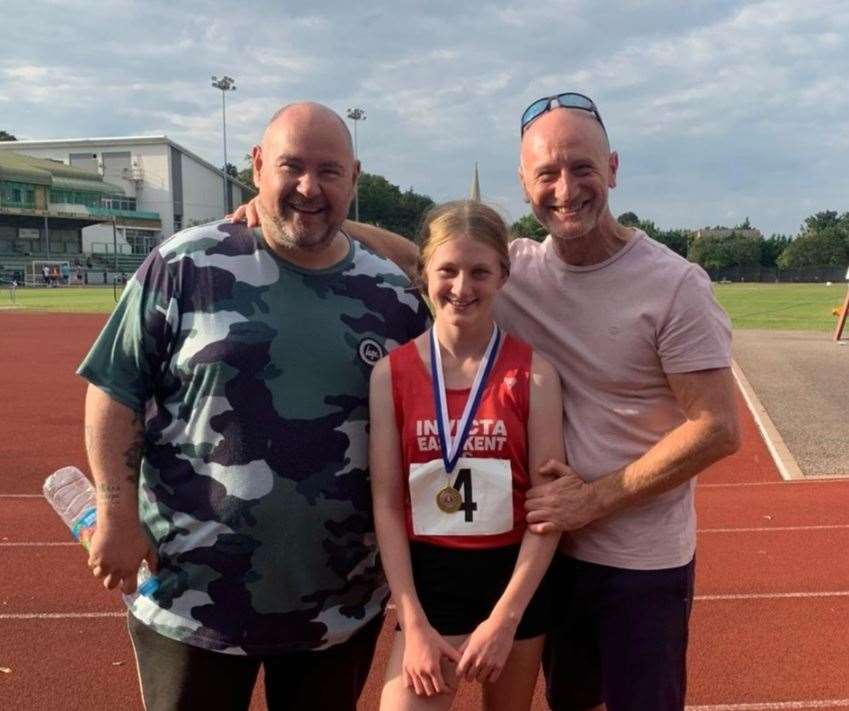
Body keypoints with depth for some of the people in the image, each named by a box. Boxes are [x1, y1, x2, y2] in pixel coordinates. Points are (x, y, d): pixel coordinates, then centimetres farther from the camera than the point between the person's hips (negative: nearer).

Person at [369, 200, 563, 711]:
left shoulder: (533, 372, -8)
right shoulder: (392, 374, -6)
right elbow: (386, 503, -6)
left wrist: (505, 617, -13)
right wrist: (414, 623, -9)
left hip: (515, 577, 1)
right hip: (429, 577, 0)